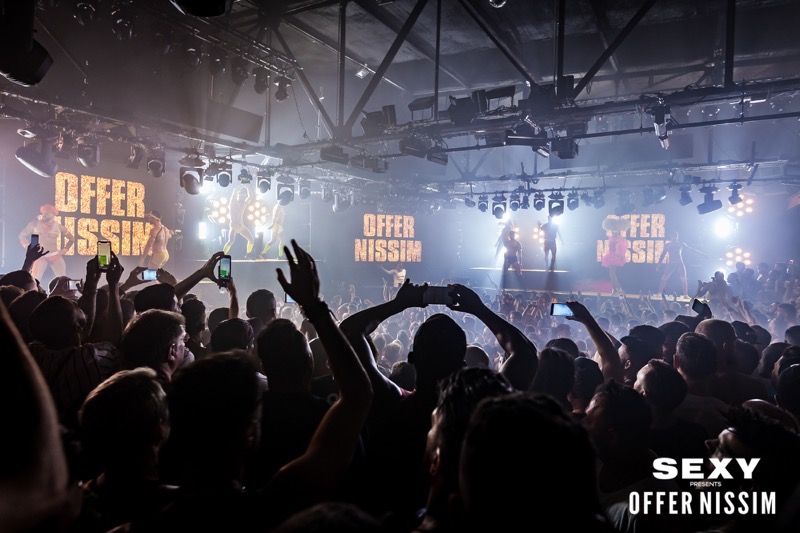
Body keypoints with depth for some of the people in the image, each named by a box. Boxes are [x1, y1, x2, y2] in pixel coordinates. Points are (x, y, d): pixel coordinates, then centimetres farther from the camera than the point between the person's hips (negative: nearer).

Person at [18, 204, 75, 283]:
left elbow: (71, 238, 15)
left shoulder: (58, 225, 3)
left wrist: (64, 250, 4)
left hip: (56, 256, 2)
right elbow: (22, 235, 8)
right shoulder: (35, 223, 1)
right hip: (40, 255, -2)